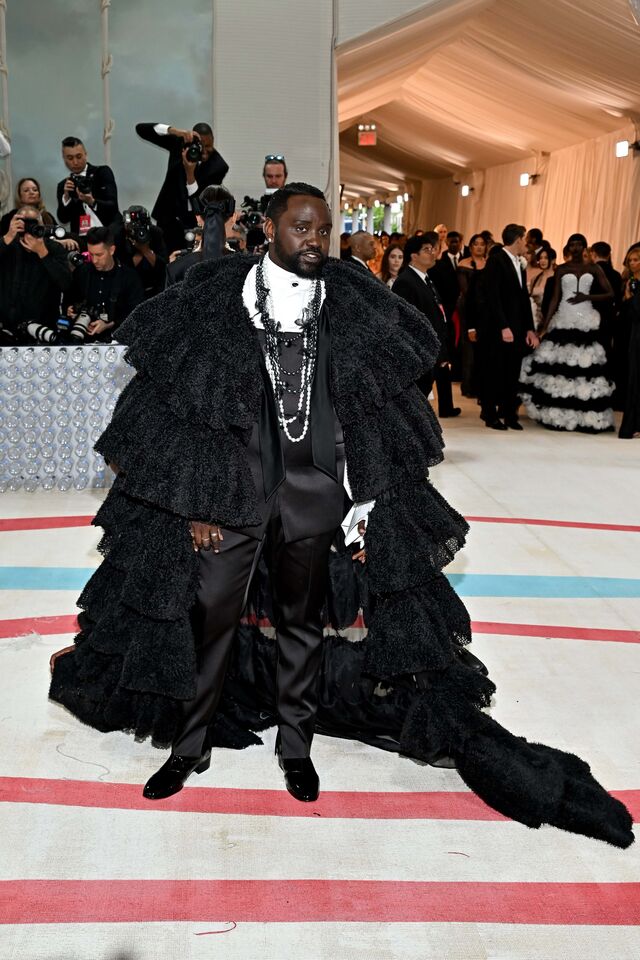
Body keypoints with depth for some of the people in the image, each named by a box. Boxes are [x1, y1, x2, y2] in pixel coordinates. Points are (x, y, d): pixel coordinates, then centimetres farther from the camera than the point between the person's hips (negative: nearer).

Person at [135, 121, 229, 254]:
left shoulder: (219, 166, -14)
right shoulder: (180, 142, -6)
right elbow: (141, 129, -10)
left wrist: (190, 172, -30)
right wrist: (174, 131, -24)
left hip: (197, 223, -2)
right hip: (169, 218, 2)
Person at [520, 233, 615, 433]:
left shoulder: (594, 268, 9)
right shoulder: (561, 269, 9)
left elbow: (610, 293, 6)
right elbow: (555, 299, 5)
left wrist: (587, 297, -9)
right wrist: (545, 326, -3)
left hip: (585, 322, 0)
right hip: (563, 321, 0)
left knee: (585, 368, -5)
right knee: (560, 366, -5)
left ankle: (586, 417, 3)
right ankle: (558, 416, 4)